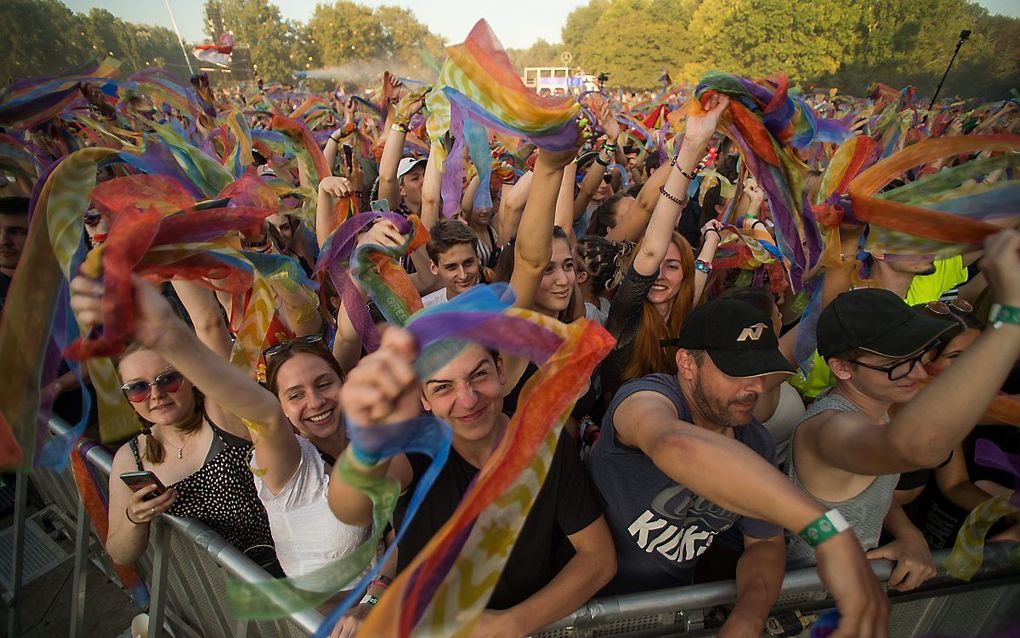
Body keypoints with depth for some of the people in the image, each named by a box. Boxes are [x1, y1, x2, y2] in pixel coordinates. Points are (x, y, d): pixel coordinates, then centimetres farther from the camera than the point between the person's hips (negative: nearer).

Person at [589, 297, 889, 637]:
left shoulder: (755, 442, -3)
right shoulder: (648, 397, -25)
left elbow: (765, 542, 4)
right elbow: (677, 444, -48)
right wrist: (829, 528, -50)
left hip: (675, 595, 5)